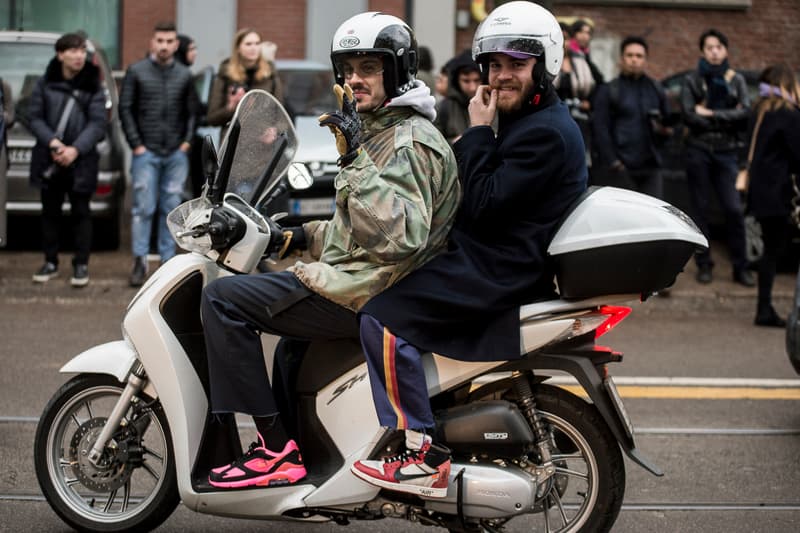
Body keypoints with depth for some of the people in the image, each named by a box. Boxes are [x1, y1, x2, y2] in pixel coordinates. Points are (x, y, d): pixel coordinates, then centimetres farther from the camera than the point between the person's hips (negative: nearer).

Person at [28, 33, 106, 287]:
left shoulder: (93, 87, 1)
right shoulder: (45, 84, 4)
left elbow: (98, 123, -5)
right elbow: (34, 117, 1)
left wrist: (76, 149, -17)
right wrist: (53, 143, -15)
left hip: (81, 161, -1)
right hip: (48, 160, 2)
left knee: (80, 213, 2)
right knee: (50, 211, 10)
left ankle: (81, 265, 9)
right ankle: (50, 263, 19)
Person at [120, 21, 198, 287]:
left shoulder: (184, 75, 8)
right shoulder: (136, 72, 0)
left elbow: (192, 111, 12)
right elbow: (125, 108, 0)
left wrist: (187, 141, 1)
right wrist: (136, 144, -5)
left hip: (176, 154, 3)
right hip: (146, 152, -3)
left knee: (171, 209, 5)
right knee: (143, 208, -5)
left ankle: (168, 261, 11)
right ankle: (140, 261, 0)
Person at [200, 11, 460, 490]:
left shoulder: (411, 142, -13)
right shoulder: (382, 132, 22)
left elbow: (398, 236, -28)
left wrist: (356, 160, -30)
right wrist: (305, 235, 20)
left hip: (367, 294, -12)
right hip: (365, 281, 12)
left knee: (222, 298, -16)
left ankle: (276, 449, -17)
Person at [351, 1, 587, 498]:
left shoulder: (546, 133, -16)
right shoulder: (529, 122, 18)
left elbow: (483, 204, -20)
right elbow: (482, 196, 21)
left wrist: (477, 131, -12)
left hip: (503, 275, -11)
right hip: (498, 262, 11)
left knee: (383, 312, -21)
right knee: (390, 270, 23)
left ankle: (423, 455, -22)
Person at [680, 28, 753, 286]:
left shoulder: (736, 80, 8)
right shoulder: (692, 80, 3)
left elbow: (745, 112, -7)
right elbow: (688, 116, -9)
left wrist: (710, 114, -11)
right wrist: (726, 118, -8)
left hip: (727, 152, 1)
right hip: (699, 150, -1)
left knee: (734, 209, -6)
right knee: (700, 209, 3)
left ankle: (740, 267, 1)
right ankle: (704, 265, 11)